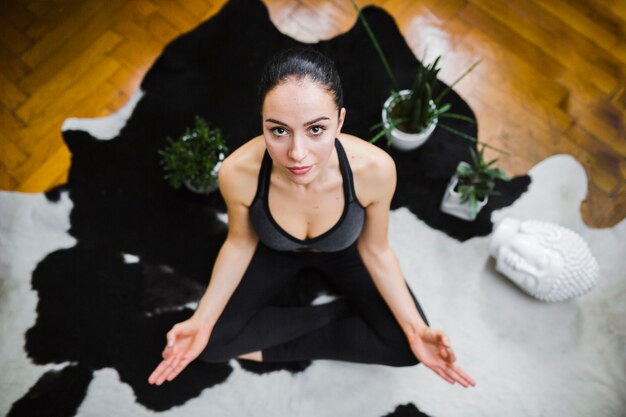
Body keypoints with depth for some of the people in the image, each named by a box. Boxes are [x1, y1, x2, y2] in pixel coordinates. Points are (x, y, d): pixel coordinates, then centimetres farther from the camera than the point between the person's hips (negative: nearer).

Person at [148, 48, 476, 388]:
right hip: (274, 251, 0)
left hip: (343, 252, 1)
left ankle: (270, 348, -2)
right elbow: (240, 243, -14)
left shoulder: (374, 168, -36)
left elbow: (374, 250, -17)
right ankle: (335, 310, -1)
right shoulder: (238, 172, -35)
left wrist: (415, 329, -26)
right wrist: (201, 320, -23)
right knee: (211, 342, -11)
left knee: (405, 344, -12)